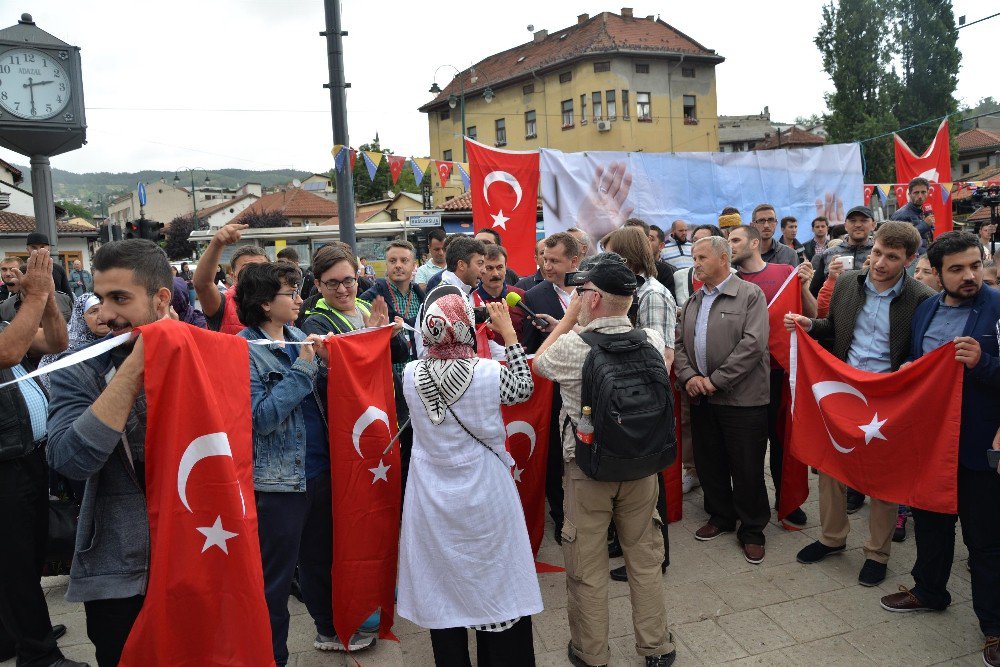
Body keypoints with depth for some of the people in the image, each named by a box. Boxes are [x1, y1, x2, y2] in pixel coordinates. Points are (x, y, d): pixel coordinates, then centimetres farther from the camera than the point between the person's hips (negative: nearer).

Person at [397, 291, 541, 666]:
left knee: (443, 593, 17)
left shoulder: (410, 375, -12)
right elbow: (524, 390, 1)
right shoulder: (489, 372, -19)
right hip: (485, 502, -2)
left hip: (433, 504, 2)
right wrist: (508, 333, 2)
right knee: (497, 591, 16)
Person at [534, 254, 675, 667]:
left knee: (587, 567, 12)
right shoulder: (653, 340, -8)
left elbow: (537, 364, 2)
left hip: (587, 469, -3)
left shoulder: (571, 348, -20)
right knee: (645, 558, 18)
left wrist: (570, 317, 6)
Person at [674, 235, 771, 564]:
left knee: (747, 468, 3)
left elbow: (753, 344, -16)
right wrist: (688, 376, -7)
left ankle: (752, 530, 19)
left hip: (742, 398, -6)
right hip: (701, 399, 6)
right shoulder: (693, 301, 14)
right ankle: (720, 516, 33)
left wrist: (715, 380, -16)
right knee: (709, 463, 14)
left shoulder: (750, 295, -6)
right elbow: (680, 343, 12)